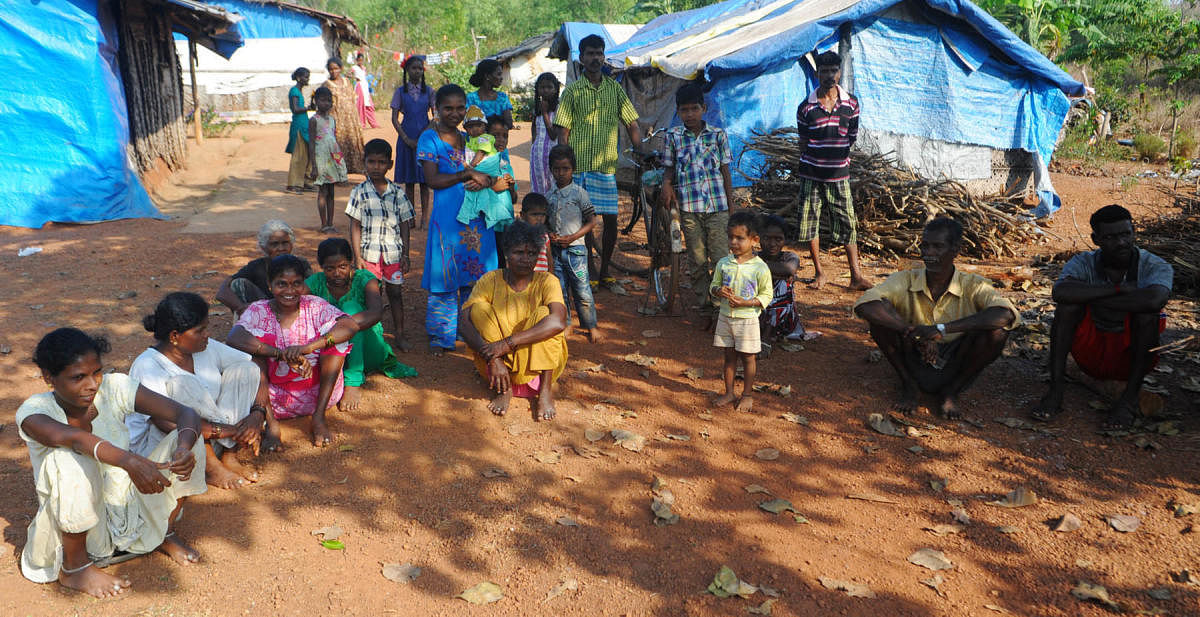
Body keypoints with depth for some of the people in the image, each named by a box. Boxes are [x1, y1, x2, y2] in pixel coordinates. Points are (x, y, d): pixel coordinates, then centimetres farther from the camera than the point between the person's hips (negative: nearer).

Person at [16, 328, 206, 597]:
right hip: (75, 528, -3)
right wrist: (129, 461, -56)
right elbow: (67, 436, -41)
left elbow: (186, 413, -13)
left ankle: (166, 534, 7)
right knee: (66, 458, -33)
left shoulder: (114, 388, -9)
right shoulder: (33, 411, -17)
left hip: (128, 512, 3)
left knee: (186, 437, -13)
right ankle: (74, 566, -12)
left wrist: (185, 447, -35)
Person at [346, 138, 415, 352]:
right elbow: (355, 226, -1)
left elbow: (404, 225, 7)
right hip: (369, 253, -1)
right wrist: (357, 257, -6)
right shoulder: (360, 192, -1)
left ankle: (399, 334, 19)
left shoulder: (397, 192, 4)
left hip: (394, 253, 1)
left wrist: (405, 255, 3)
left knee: (395, 292, 7)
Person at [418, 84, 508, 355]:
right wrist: (469, 174, -15)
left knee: (474, 277, 9)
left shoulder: (468, 139, 15)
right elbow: (432, 179, -13)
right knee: (446, 276, -1)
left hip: (475, 217, 6)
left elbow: (485, 171, 15)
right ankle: (440, 338, 12)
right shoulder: (429, 139, -3)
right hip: (447, 217, -5)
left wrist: (486, 180, -9)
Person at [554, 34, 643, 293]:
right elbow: (563, 133, 0)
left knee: (611, 221, 3)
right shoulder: (573, 91, 1)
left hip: (608, 166, 3)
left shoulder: (614, 88, 9)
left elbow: (632, 125, 10)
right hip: (580, 167, -3)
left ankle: (605, 274, 18)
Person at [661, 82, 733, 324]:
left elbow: (726, 172, 9)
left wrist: (732, 207, 6)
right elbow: (669, 169, 12)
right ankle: (706, 310, 14)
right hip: (689, 209, 1)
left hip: (717, 207, 0)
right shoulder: (672, 137, 6)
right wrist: (666, 185, -12)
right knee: (698, 262, 5)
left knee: (721, 260, -6)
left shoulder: (718, 135, 6)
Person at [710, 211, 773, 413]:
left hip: (747, 319, -4)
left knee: (748, 357, 7)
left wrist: (745, 302, -20)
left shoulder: (760, 268, -11)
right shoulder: (723, 263, 0)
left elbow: (766, 295, -7)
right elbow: (714, 285, 10)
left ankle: (747, 394, 22)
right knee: (729, 356, 13)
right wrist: (719, 291, -14)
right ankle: (729, 393, 25)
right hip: (725, 316, 4)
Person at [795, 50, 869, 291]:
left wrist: (836, 156, 6)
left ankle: (856, 276, 8)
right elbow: (804, 142, 5)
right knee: (809, 223, 4)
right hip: (812, 174, 0)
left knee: (847, 224, 1)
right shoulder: (806, 107, -2)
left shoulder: (851, 103, 1)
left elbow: (852, 137, 9)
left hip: (839, 174, 0)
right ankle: (819, 273, 18)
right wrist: (809, 164, 4)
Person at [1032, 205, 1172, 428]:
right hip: (1091, 355, 2)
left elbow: (1154, 299, -37)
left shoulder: (1155, 266, -11)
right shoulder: (1084, 264, -6)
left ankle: (1130, 397, -23)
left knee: (1146, 310, -27)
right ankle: (1055, 390, -24)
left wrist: (1093, 299, -28)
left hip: (1131, 359, -1)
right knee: (1069, 302, -21)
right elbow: (1060, 291, -30)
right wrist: (1117, 288, -28)